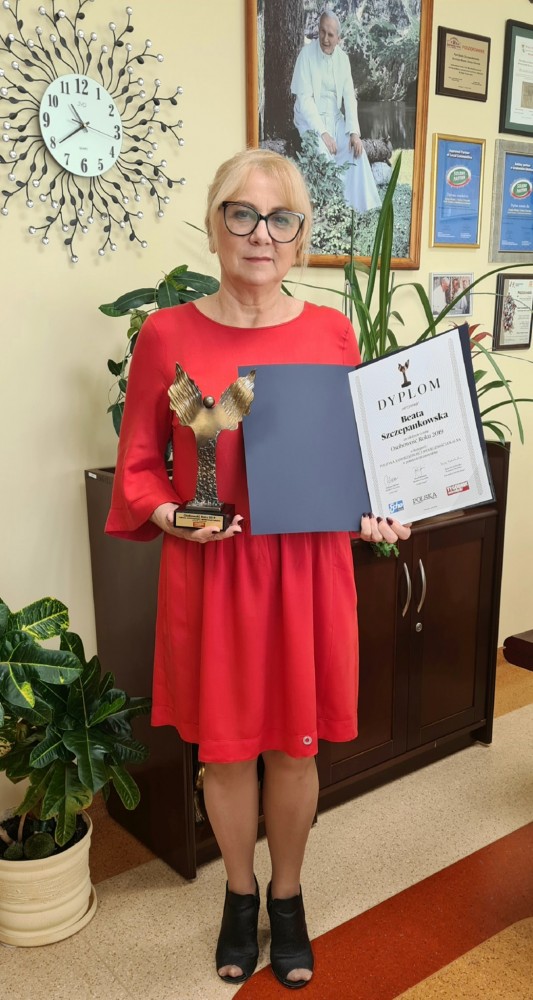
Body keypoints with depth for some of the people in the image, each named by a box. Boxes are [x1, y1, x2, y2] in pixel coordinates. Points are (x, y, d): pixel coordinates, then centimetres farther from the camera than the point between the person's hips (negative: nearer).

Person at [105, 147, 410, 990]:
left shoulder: (332, 333, 1)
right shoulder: (167, 334, -4)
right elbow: (139, 465, 2)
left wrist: (370, 512, -9)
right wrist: (172, 515, -16)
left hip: (308, 567, 1)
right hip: (210, 571, -1)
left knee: (296, 744, 15)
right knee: (225, 746, 14)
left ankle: (287, 894, 42)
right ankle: (240, 893, 43)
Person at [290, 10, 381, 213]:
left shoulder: (342, 58, 2)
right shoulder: (307, 54, -13)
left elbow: (349, 96, -1)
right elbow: (304, 99, -19)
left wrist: (354, 131, -16)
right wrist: (323, 132, -27)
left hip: (334, 117, 5)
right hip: (311, 118, -5)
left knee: (356, 148, -15)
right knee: (323, 153, -29)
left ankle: (360, 206, -8)